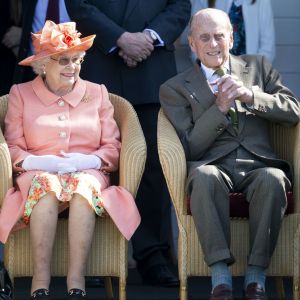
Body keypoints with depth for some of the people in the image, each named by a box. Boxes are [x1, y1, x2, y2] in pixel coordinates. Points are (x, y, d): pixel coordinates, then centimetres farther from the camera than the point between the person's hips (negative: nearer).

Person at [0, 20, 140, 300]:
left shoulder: (97, 93, 17)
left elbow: (112, 147, 9)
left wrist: (88, 161, -13)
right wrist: (37, 162, -17)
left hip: (88, 174, 1)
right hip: (38, 175, -1)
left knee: (83, 185, -37)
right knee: (47, 184, -38)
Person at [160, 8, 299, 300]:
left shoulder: (258, 66, 19)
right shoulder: (175, 89, 12)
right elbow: (189, 147, 2)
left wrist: (249, 95, -6)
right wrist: (220, 108, -9)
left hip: (258, 166, 1)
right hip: (213, 166, -1)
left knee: (272, 178, -36)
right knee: (204, 176, -38)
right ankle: (220, 275, -35)